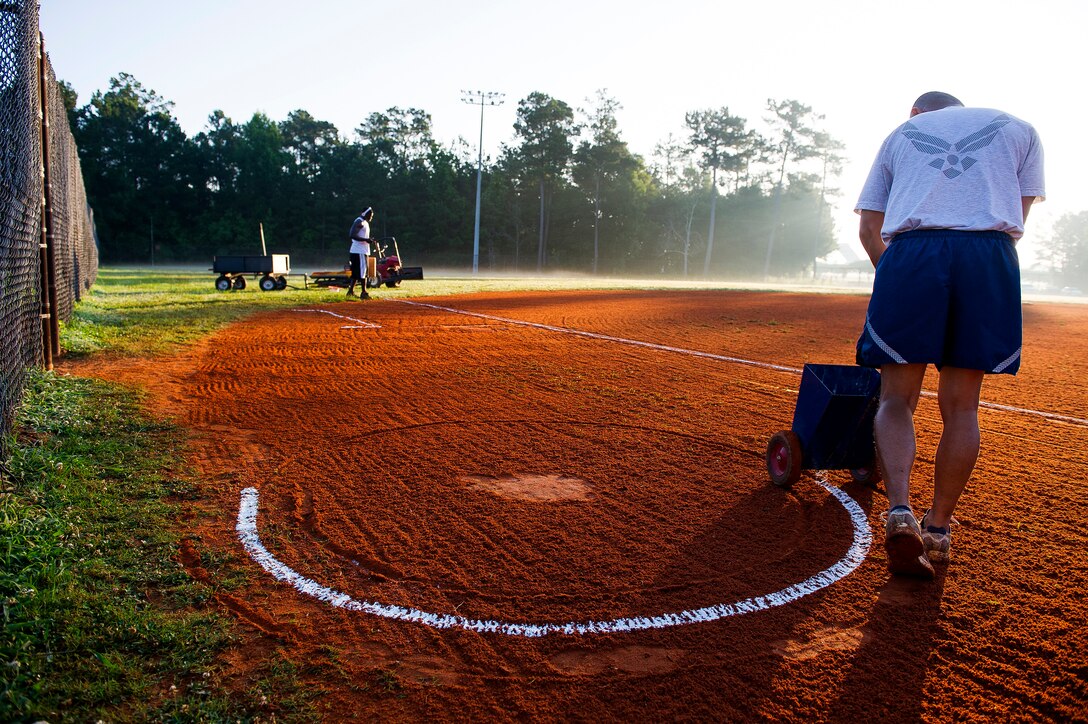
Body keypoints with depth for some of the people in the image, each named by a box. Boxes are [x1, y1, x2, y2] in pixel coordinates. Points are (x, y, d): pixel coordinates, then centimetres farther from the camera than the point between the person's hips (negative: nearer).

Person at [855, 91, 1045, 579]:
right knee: (960, 405, 6)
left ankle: (900, 512, -18)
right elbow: (1018, 214, 17)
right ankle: (938, 530, 10)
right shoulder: (1017, 128, 27)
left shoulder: (901, 133, 26)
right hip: (989, 255, 1)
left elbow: (869, 228, 21)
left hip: (910, 251, -1)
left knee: (896, 397, 2)